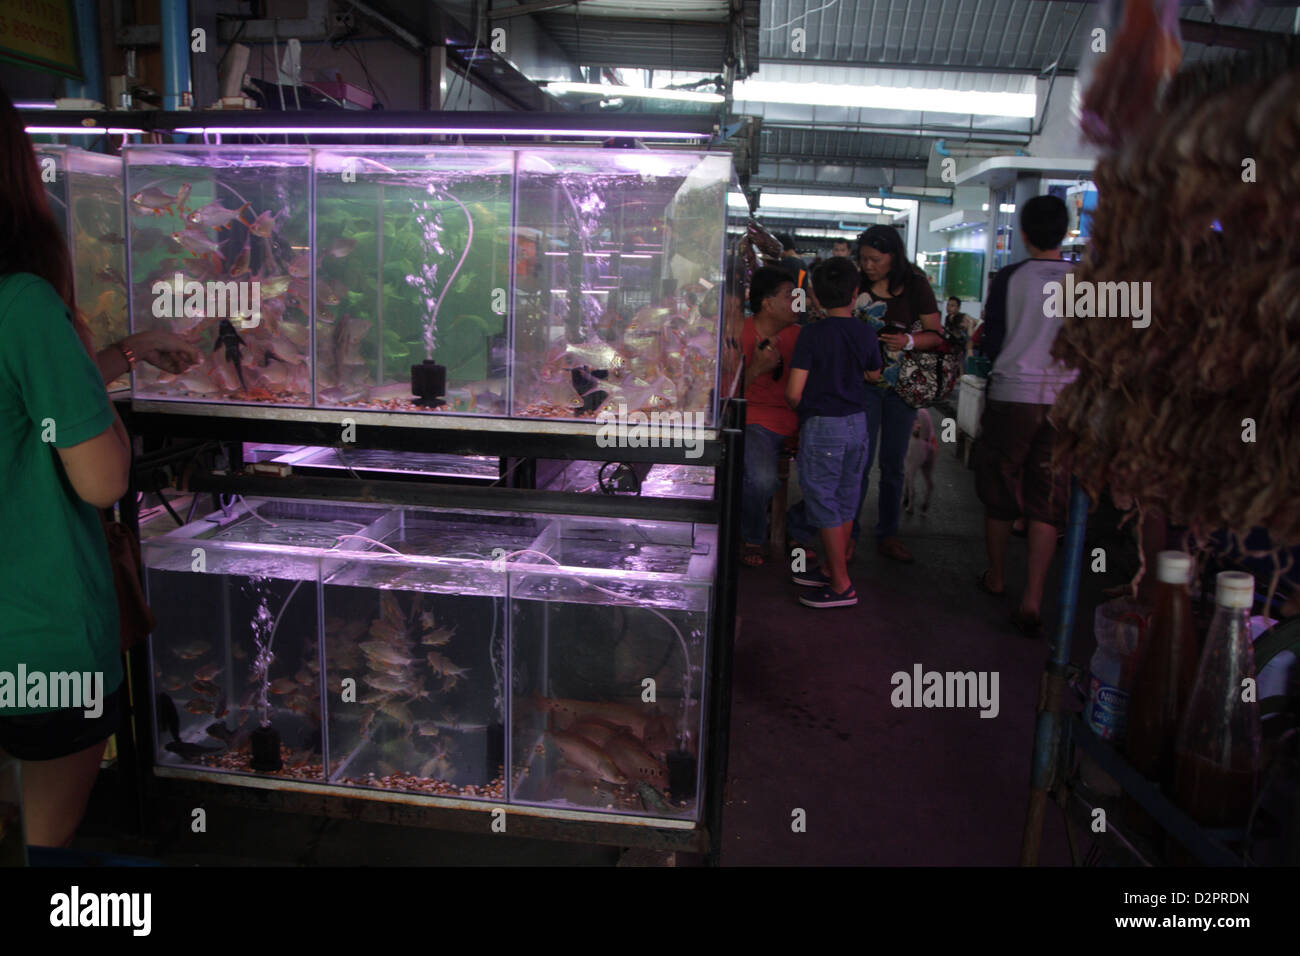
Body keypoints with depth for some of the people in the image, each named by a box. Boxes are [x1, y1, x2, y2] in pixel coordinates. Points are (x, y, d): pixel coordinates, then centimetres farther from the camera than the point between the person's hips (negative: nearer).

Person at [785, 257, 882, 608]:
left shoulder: (813, 333, -13)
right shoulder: (865, 333, 1)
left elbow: (794, 391, -15)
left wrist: (799, 409, 5)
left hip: (822, 425, -6)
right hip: (858, 423, 6)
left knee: (823, 503, 1)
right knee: (845, 502, 16)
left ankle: (842, 586, 4)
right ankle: (830, 569, 30)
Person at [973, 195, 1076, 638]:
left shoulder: (1009, 278, -5)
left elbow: (991, 345, -2)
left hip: (1012, 396, -1)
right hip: (1064, 399, 1)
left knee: (999, 490, 14)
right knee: (1047, 501, 4)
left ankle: (996, 577, 31)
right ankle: (1032, 599, -2)